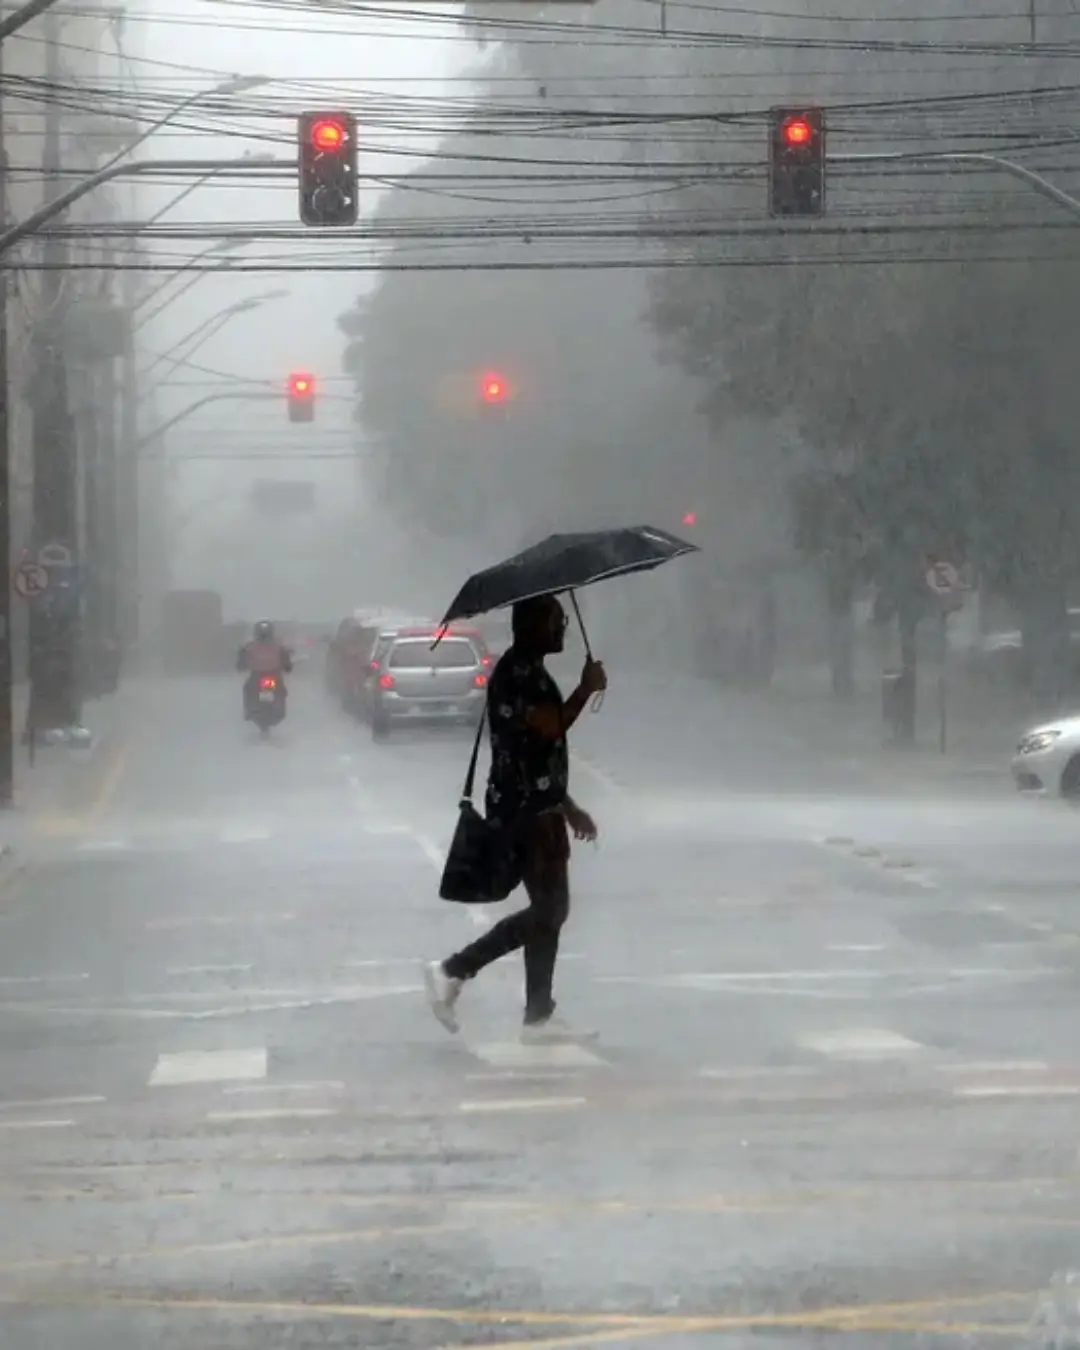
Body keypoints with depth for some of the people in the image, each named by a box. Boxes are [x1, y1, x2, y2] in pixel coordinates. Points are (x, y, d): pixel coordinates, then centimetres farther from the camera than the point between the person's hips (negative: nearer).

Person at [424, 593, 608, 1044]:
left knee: (549, 911, 9)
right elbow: (549, 728, -25)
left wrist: (567, 807, 25)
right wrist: (586, 690, -12)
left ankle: (539, 1018, 9)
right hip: (526, 810, -10)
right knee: (548, 911, -8)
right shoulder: (518, 671, -14)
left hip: (537, 806, 10)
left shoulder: (529, 670, 19)